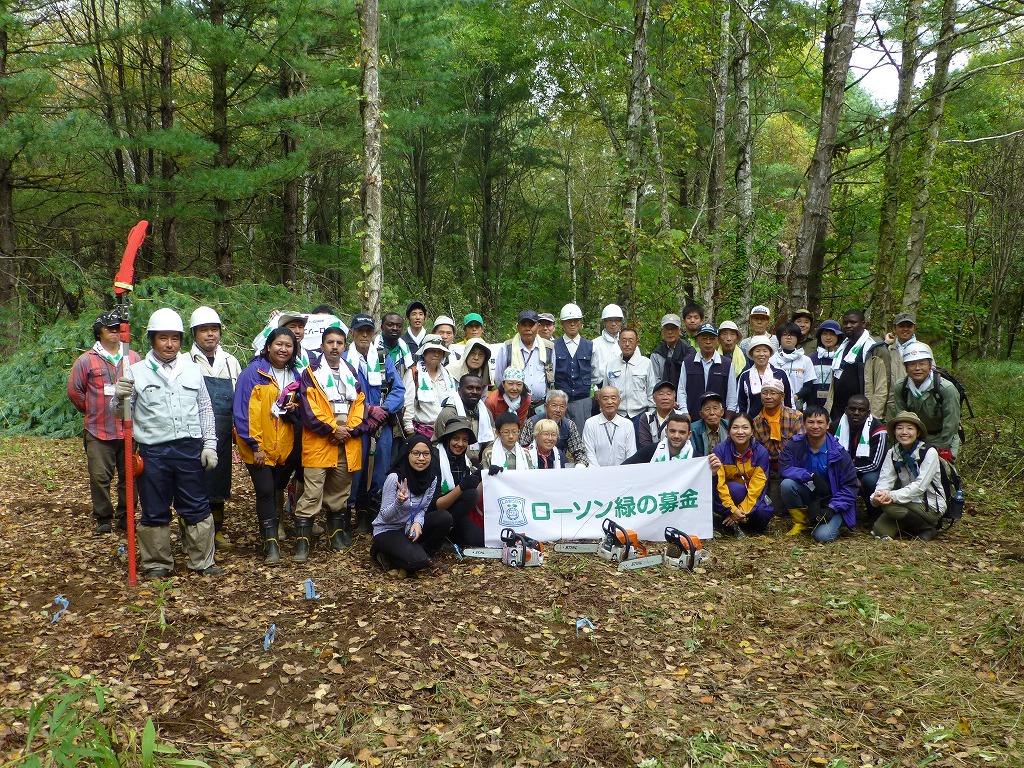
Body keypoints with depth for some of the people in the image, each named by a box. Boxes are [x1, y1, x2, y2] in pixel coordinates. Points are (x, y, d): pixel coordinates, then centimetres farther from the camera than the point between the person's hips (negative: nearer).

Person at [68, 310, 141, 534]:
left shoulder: (133, 358, 6)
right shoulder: (86, 361, 1)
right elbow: (74, 391, 8)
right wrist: (91, 412, 11)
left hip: (128, 430, 2)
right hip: (98, 432, -2)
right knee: (100, 477, 1)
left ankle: (125, 517, 20)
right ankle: (103, 519, 14)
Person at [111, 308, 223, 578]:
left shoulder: (193, 370, 10)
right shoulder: (137, 372, 3)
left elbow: (205, 410, 12)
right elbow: (120, 410, 2)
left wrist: (209, 444, 5)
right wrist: (120, 397, -20)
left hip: (190, 449, 2)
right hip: (153, 452, -1)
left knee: (197, 509, 7)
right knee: (155, 512, 8)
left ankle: (203, 562, 19)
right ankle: (157, 564, 22)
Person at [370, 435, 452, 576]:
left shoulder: (432, 478, -6)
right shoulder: (395, 477, -22)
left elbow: (422, 509, 3)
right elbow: (385, 516, -18)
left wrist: (418, 523, -20)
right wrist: (399, 502, -39)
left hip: (410, 527, 6)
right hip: (387, 530, -6)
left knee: (444, 517, -19)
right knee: (416, 561, -29)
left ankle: (426, 556, 1)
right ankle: (384, 554, 1)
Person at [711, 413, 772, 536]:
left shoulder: (761, 452, -12)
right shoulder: (720, 450, -15)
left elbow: (757, 484, -16)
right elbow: (719, 483, -19)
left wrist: (742, 511, -24)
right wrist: (733, 509, -28)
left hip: (752, 495, 2)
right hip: (727, 494, -2)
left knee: (763, 512, -29)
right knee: (737, 488, -34)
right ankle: (731, 525, -13)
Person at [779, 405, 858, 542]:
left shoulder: (838, 452, -12)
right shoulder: (794, 446, -7)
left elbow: (850, 486, -11)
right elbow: (784, 468, -21)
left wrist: (831, 508, -21)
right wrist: (812, 477, -32)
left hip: (831, 501, -2)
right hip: (807, 497, 2)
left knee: (823, 535, -27)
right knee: (787, 483, -29)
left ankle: (833, 522, 11)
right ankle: (801, 522, -4)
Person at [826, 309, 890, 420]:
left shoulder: (876, 350, -4)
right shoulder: (841, 349, 18)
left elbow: (881, 388, -10)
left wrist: (873, 417, -17)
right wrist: (827, 410, 13)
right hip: (837, 413, 6)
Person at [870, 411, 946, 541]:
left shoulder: (929, 452, -14)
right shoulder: (893, 453, 1)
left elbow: (920, 486, -22)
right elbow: (885, 480, -10)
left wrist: (892, 496, -35)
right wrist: (876, 497, -32)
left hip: (931, 507, -4)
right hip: (910, 502, 4)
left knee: (889, 505, -27)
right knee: (879, 530, -18)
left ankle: (927, 529, -6)